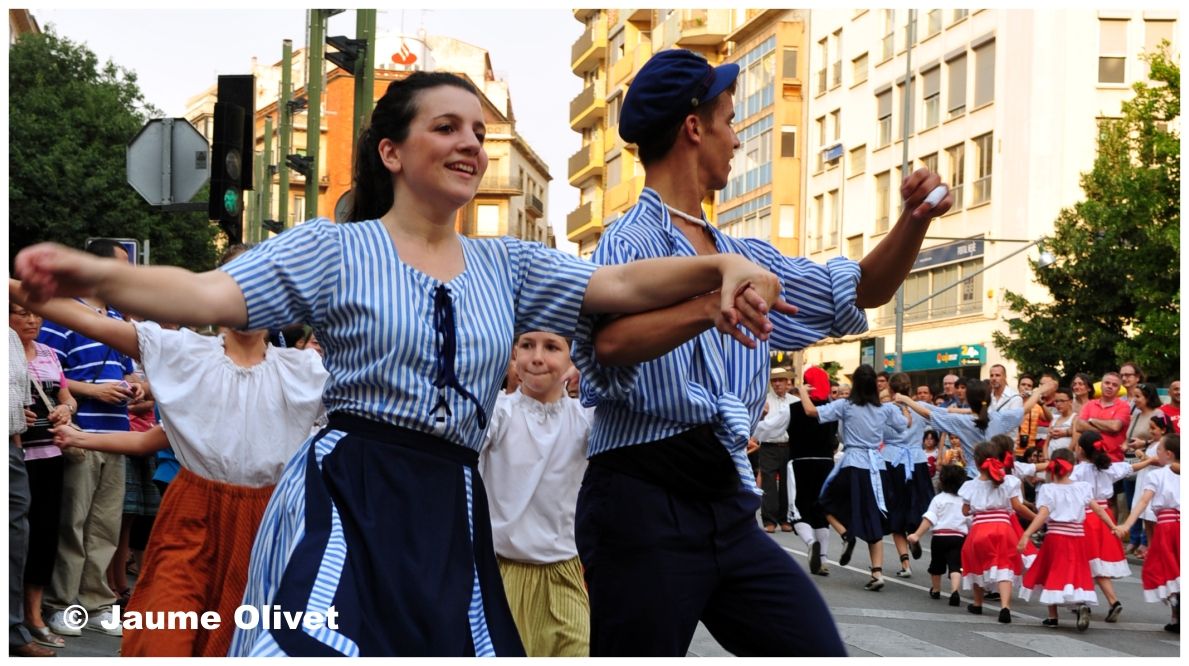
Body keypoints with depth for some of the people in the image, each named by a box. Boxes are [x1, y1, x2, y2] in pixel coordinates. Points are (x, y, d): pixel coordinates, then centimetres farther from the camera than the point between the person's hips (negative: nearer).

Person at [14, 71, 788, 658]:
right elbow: (208, 296, -11)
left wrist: (721, 267, -16)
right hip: (347, 499, -4)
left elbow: (622, 286, 4)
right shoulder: (335, 248, 1)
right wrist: (92, 275, -29)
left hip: (450, 512, 5)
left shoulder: (507, 266, 15)